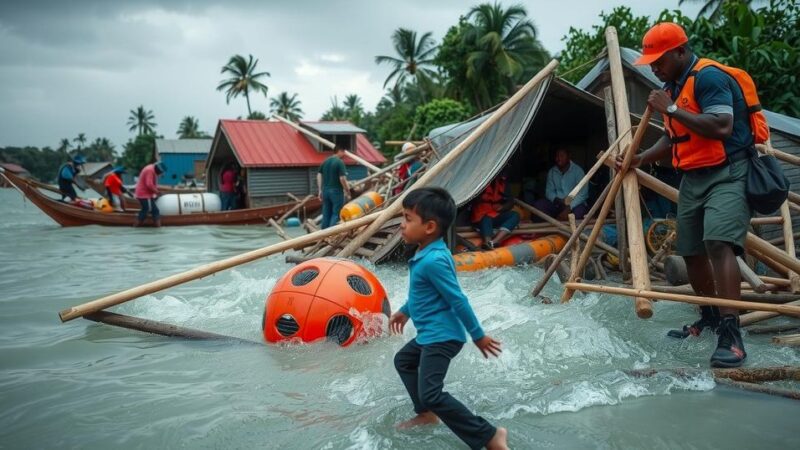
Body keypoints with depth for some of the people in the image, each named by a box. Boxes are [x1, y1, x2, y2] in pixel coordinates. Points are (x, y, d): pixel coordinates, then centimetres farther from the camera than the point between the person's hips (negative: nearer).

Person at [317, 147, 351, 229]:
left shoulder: (325, 161, 11)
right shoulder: (340, 162, -11)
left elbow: (319, 175, 10)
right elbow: (342, 178, -17)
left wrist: (320, 190, 14)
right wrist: (347, 191, -8)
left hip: (325, 190, 7)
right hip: (336, 191, -7)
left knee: (326, 213, 12)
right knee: (336, 214, -1)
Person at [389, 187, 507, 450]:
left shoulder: (433, 260, -27)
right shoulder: (428, 254, 5)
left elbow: (458, 300, -23)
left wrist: (478, 335, -17)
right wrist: (405, 311, 34)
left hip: (442, 337, -11)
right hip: (430, 335, 11)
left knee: (431, 394, -18)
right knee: (403, 360, 30)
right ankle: (427, 415, 36)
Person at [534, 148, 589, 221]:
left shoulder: (577, 170, -8)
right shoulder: (552, 172, 5)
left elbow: (583, 193, -15)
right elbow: (549, 191, 5)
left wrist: (569, 208, -28)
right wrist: (556, 200, -20)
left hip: (574, 204, -3)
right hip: (557, 204, 3)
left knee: (579, 211, -38)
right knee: (538, 205, -23)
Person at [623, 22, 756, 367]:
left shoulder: (708, 77, -15)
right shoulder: (673, 86, 15)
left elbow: (722, 127, -28)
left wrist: (671, 109, -22)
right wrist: (640, 159, 8)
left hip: (727, 174, -10)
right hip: (693, 177, 10)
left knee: (718, 243, -25)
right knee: (691, 251, 11)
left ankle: (731, 335, -27)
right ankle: (710, 318, 29)